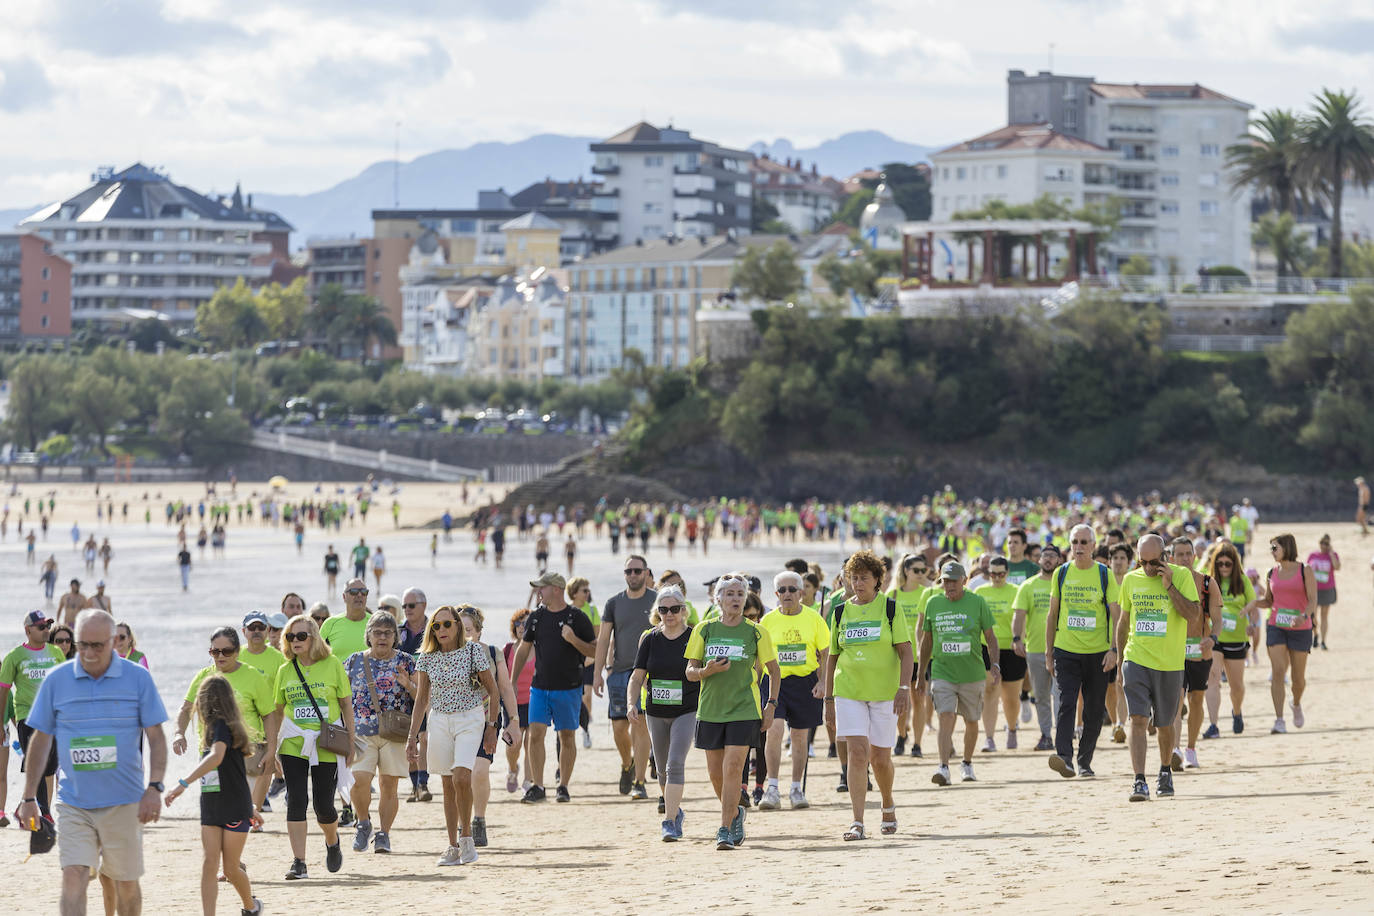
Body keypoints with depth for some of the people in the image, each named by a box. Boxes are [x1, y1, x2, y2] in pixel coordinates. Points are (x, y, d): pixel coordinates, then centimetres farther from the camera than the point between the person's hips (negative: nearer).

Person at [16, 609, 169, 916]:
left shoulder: (138, 678, -2)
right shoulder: (56, 680, 1)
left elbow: (156, 737, 1)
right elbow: (40, 740, 8)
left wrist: (154, 788, -10)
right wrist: (29, 798, 7)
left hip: (124, 802, 0)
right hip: (73, 803, 0)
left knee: (125, 884, 9)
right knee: (73, 877, -13)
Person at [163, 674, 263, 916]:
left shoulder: (222, 726, -16)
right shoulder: (218, 727, 12)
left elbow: (217, 757, -36)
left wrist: (183, 783, -46)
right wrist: (251, 809, 28)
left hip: (235, 808, -8)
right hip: (211, 808, 8)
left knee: (231, 869, 4)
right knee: (209, 864, -6)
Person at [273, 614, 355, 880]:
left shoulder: (333, 665, -1)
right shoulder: (285, 671, 5)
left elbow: (346, 705, 3)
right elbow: (277, 711, 11)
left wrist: (351, 742, 0)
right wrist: (272, 748, 8)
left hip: (327, 746, -1)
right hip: (293, 745, 2)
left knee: (323, 805, 2)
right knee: (296, 801, -9)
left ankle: (332, 842, 36)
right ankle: (298, 863, -8)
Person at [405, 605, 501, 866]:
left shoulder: (473, 653, -7)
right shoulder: (427, 658, 3)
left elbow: (493, 691, 0)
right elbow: (421, 699, 8)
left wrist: (491, 727, -2)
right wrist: (413, 736, 4)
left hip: (470, 719, -3)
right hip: (440, 722, 3)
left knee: (461, 778, -21)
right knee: (448, 785, 4)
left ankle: (466, 835, -5)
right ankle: (453, 847, 10)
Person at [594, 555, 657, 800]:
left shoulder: (657, 601, 2)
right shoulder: (614, 603, 9)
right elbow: (603, 640, 8)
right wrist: (597, 673, 2)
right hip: (619, 670, 3)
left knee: (640, 726, -12)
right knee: (619, 727, 4)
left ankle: (639, 782, -9)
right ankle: (627, 764, 33)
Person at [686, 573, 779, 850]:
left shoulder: (756, 633, 0)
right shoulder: (704, 630, 3)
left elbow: (774, 670, 10)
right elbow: (689, 671, 6)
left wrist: (771, 705, 3)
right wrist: (706, 671, -16)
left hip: (744, 710, -3)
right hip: (710, 710, 3)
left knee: (732, 768, -13)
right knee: (715, 772, 8)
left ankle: (725, 829, -10)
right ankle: (735, 812, 35)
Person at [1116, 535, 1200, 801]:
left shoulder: (1182, 576, -3)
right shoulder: (1131, 580, 6)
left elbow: (1194, 616, -13)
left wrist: (1169, 586, -17)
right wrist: (1119, 659, 17)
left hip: (1170, 664, -1)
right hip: (1136, 660, 1)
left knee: (1164, 725, 11)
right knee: (1138, 719, -13)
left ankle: (1166, 772, 35)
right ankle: (1139, 782, -17)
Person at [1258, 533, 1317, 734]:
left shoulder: (1304, 571, -4)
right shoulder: (1272, 573, 8)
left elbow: (1313, 601, -9)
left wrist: (1304, 616, -28)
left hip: (1300, 629, -2)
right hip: (1276, 627, 2)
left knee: (1298, 678, 6)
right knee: (1277, 672, -13)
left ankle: (1297, 704, 40)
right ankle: (1279, 721, -15)